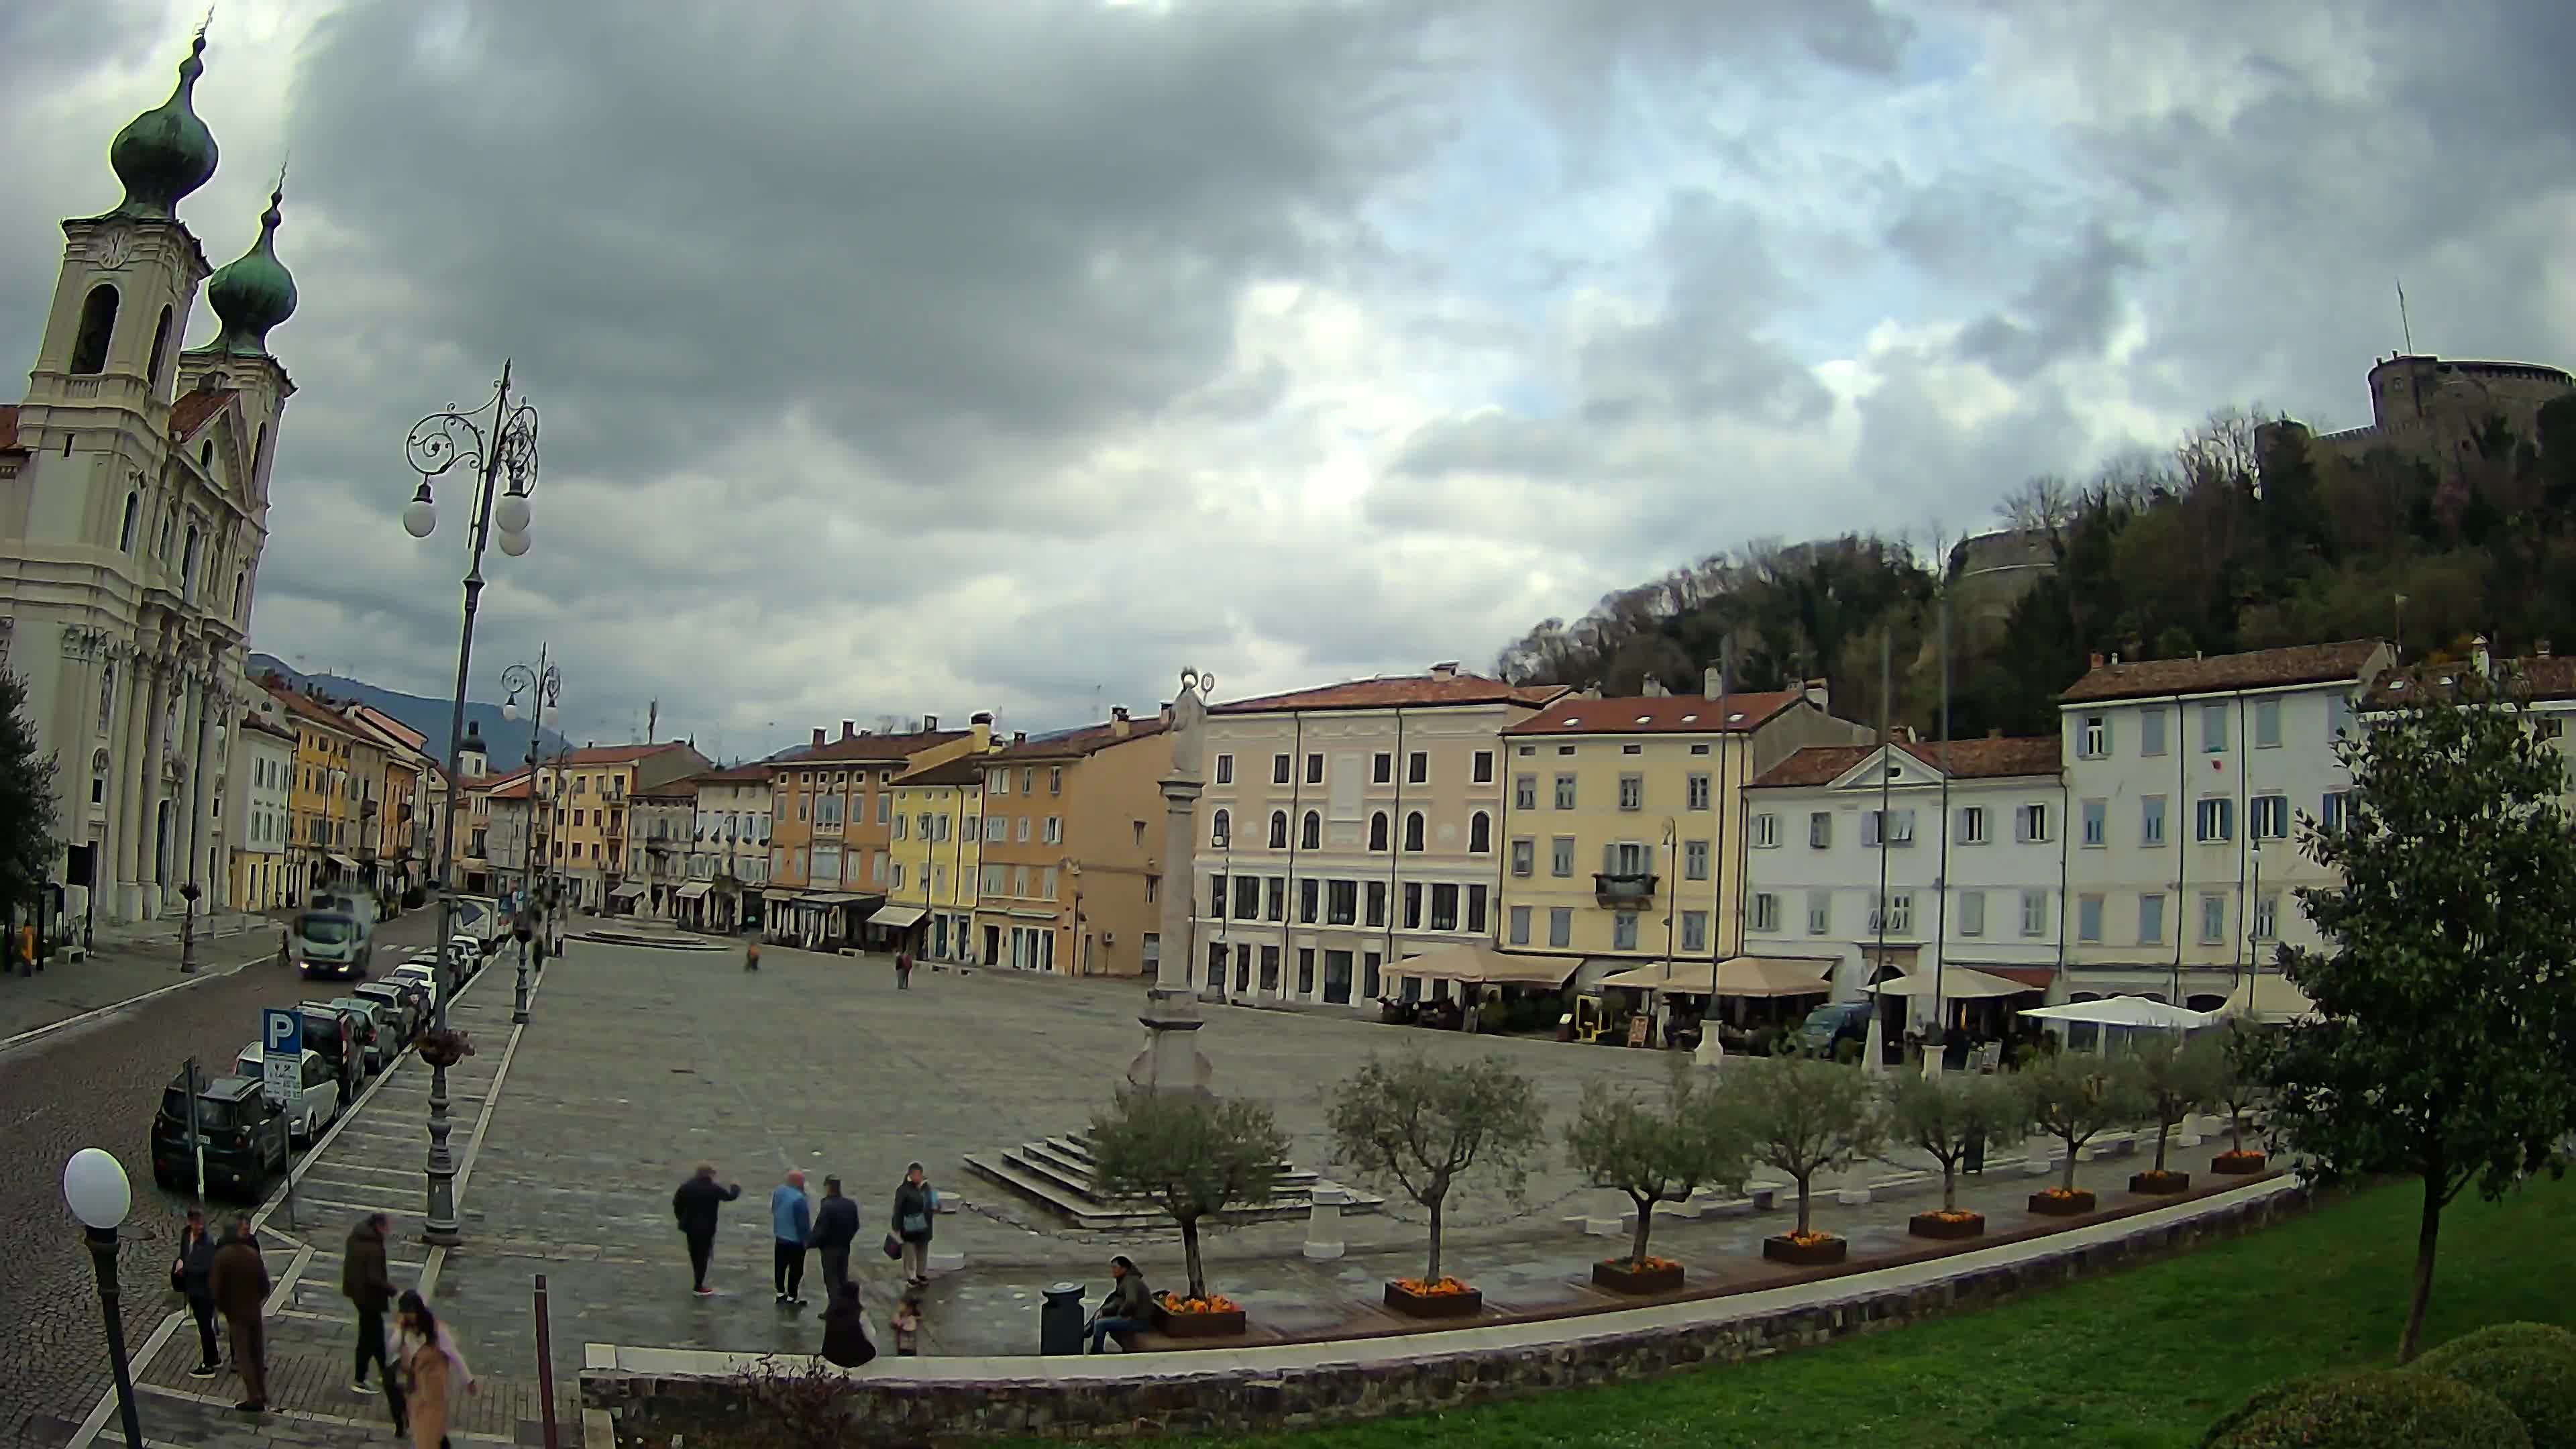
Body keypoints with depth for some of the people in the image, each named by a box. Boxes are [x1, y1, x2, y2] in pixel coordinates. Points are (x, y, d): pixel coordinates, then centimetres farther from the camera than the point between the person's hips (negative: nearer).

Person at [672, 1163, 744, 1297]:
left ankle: (698, 1282, 32)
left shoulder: (687, 1186, -3)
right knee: (703, 1256, 4)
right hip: (706, 1228, -5)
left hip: (690, 1226, 5)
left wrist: (681, 1218, 16)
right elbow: (730, 1196, -3)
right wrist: (736, 1187, 18)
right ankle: (699, 1287, 7)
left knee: (695, 1254, 19)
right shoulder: (713, 1189, -15)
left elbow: (676, 1203, 2)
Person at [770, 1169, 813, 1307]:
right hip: (796, 1239, -8)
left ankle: (781, 1293, 32)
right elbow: (804, 1222, -23)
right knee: (796, 1269, 6)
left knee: (780, 1266, 19)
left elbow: (773, 1209, 12)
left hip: (780, 1236, 8)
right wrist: (809, 1238, -11)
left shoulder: (778, 1191, -4)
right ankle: (792, 1298, 13)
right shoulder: (799, 1199, -29)